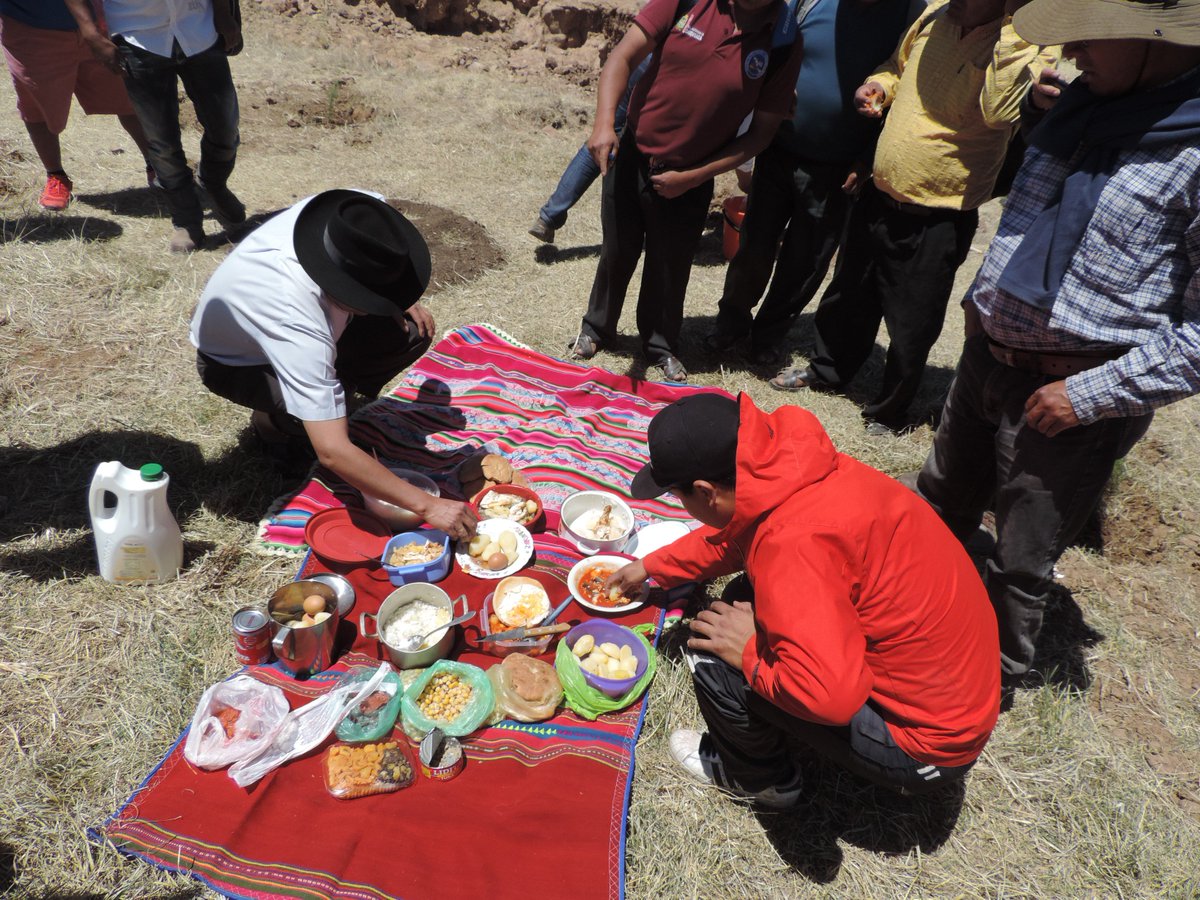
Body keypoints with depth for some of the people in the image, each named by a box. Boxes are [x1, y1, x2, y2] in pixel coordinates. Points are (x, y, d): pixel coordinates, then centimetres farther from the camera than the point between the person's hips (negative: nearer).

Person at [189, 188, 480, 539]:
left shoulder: (361, 212, -31)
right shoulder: (299, 326, -46)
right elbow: (332, 452, -48)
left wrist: (402, 303, -15)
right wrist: (427, 505, -48)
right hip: (235, 362, -6)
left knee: (412, 332, -14)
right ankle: (273, 421, 0)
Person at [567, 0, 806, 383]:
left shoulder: (785, 42, -11)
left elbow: (761, 131, -7)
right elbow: (623, 57, -10)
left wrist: (691, 177, -13)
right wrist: (604, 123, -26)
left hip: (687, 182, -1)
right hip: (630, 157, 1)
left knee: (669, 269, 12)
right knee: (616, 253, 16)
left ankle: (661, 345, 38)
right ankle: (597, 327, 40)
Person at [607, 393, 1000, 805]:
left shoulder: (792, 543, -33)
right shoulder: (790, 468, -6)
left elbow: (831, 696, -37)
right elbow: (732, 534, 14)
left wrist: (748, 653, -19)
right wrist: (652, 566, 24)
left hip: (926, 750, -8)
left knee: (714, 657, -11)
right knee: (744, 601, 11)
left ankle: (760, 778, 19)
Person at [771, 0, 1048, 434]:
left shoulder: (1020, 44, -14)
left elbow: (1001, 111, -33)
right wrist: (879, 85, 1)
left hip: (937, 222, -6)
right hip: (879, 198, 6)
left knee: (910, 329, 7)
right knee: (848, 297, 23)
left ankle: (887, 413, 30)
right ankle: (827, 370, 48)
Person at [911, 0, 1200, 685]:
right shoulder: (1086, 102, 4)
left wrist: (1093, 394, -21)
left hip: (1067, 397, -7)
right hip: (987, 354, 7)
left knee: (1021, 561, 9)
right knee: (941, 501, 24)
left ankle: (999, 673, 34)